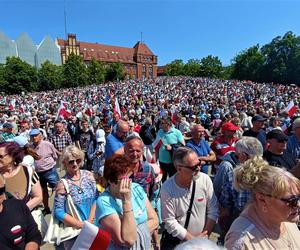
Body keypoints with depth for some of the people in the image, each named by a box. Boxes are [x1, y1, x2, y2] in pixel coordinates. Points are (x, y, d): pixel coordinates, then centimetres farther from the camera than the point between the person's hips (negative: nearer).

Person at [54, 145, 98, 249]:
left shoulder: (88, 175, -8)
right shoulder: (62, 184, -15)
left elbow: (96, 199, -5)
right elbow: (59, 212, -15)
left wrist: (90, 221, -12)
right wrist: (82, 225, -16)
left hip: (92, 225, 3)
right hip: (73, 229, -3)